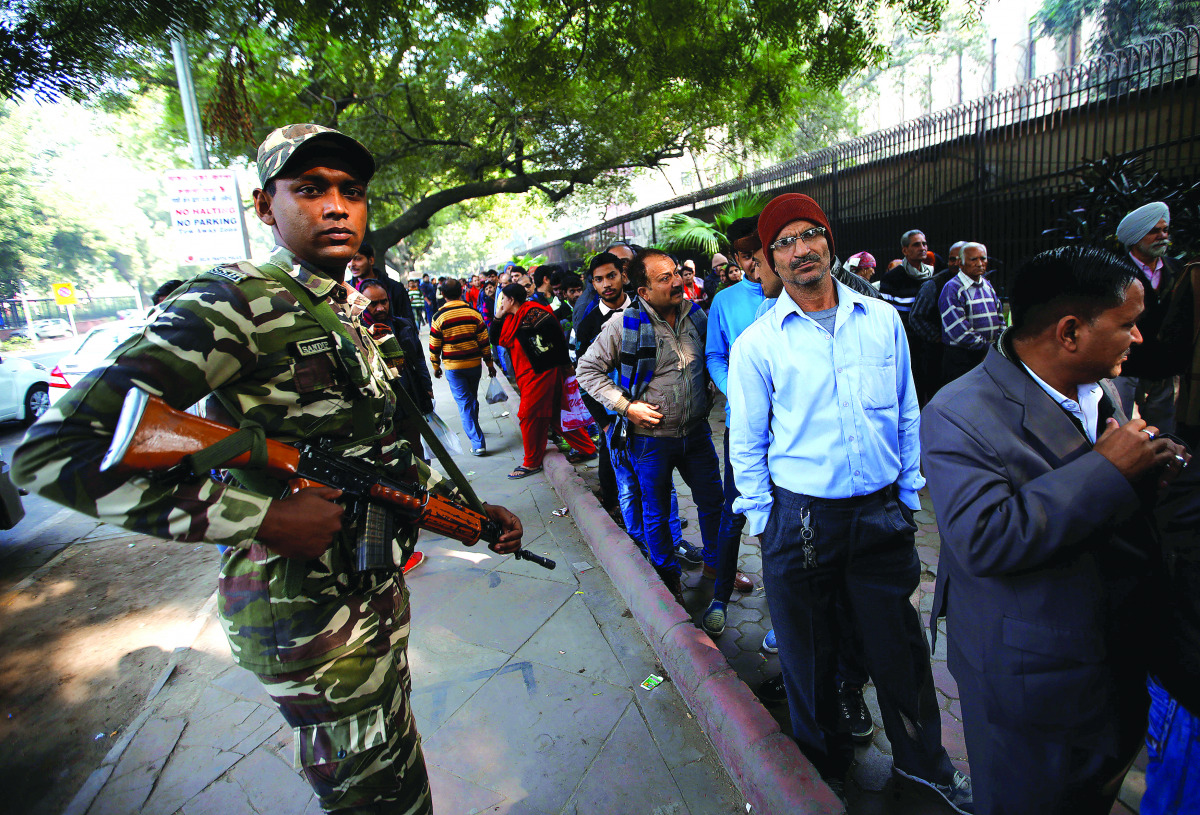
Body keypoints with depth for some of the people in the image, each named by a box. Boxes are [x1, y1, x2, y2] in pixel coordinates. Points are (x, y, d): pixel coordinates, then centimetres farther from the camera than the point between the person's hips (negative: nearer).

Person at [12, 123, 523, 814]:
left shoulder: (355, 316, 9)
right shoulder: (239, 304, -18)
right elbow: (54, 450, -24)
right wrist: (263, 518, -28)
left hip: (375, 592, 8)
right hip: (310, 616, -8)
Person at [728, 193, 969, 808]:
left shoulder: (883, 320, 3)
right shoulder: (755, 343, -6)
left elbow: (907, 415, 10)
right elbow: (746, 443, -1)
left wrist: (909, 497, 9)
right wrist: (762, 523, -2)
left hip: (882, 514, 3)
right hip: (800, 519, -2)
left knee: (899, 646, 18)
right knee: (809, 655, 14)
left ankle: (922, 760, 45)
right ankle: (824, 766, 42)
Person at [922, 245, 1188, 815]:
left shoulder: (1101, 391, 0)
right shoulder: (959, 415, -27)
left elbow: (1109, 510, 13)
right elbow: (983, 540, -37)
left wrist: (1150, 474, -10)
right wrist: (1107, 469, -30)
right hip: (1030, 679, -7)